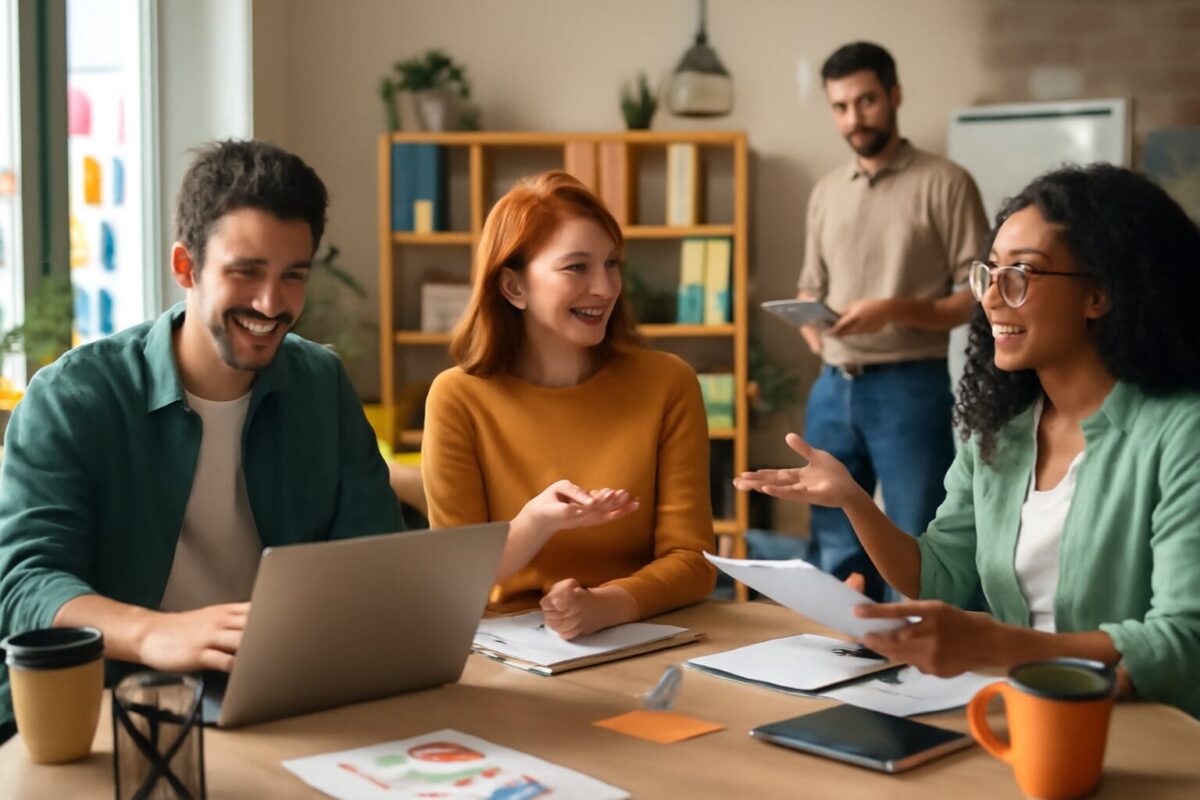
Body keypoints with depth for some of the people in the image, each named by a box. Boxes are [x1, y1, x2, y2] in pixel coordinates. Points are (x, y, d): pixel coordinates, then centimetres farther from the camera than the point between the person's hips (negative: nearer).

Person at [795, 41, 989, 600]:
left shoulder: (944, 183, -3)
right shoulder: (826, 192, 14)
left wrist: (894, 310, -19)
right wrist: (811, 326, -1)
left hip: (909, 387, -5)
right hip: (832, 389, 6)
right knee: (834, 548, 11)